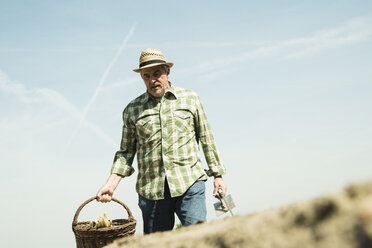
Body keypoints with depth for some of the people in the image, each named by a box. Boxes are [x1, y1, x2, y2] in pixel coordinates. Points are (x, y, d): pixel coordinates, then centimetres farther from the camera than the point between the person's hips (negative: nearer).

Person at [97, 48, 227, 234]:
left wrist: (217, 175, 10)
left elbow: (207, 139, 13)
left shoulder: (190, 99, 10)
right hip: (150, 190, 1)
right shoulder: (132, 110, 10)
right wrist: (111, 183, 1)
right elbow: (126, 152, 13)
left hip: (189, 183, -1)